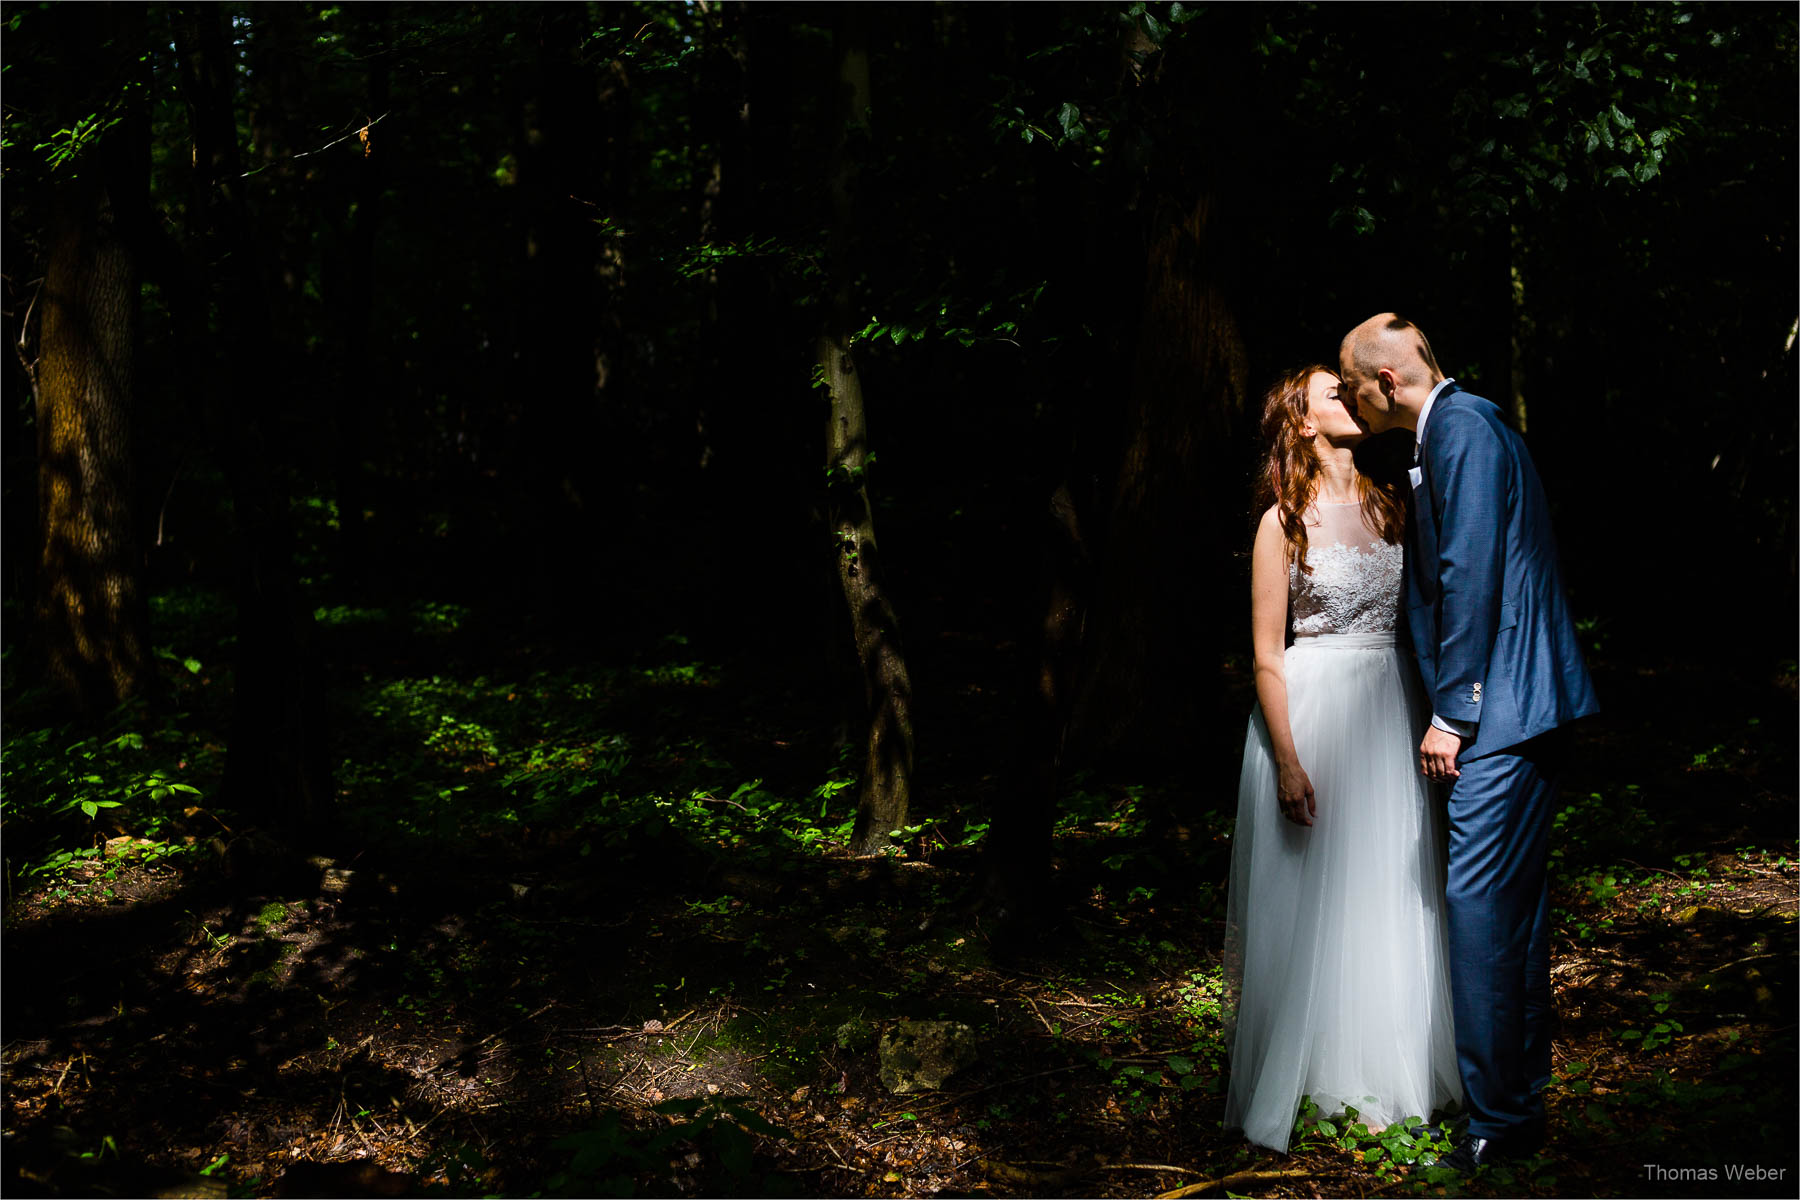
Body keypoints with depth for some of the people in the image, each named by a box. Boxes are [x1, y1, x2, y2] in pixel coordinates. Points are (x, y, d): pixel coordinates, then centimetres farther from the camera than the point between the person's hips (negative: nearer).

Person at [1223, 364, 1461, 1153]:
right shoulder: (1284, 522, -6)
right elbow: (1267, 656, -8)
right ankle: (1311, 1080, 16)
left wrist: (1432, 724, 4)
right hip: (1313, 712, -5)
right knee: (1316, 900, 2)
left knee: (1392, 896, 10)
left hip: (1395, 710, 5)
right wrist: (1288, 763, -14)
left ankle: (1386, 1071, 24)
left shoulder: (1389, 505, 8)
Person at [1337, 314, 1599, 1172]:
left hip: (1498, 710, -11)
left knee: (1478, 901, -8)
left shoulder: (1460, 427, -13)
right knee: (1516, 899, 16)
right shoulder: (1462, 426, 18)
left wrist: (1450, 713, -16)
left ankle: (1497, 1120, -3)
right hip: (1524, 708, 11)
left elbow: (1470, 575, -19)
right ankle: (1521, 1093, 27)